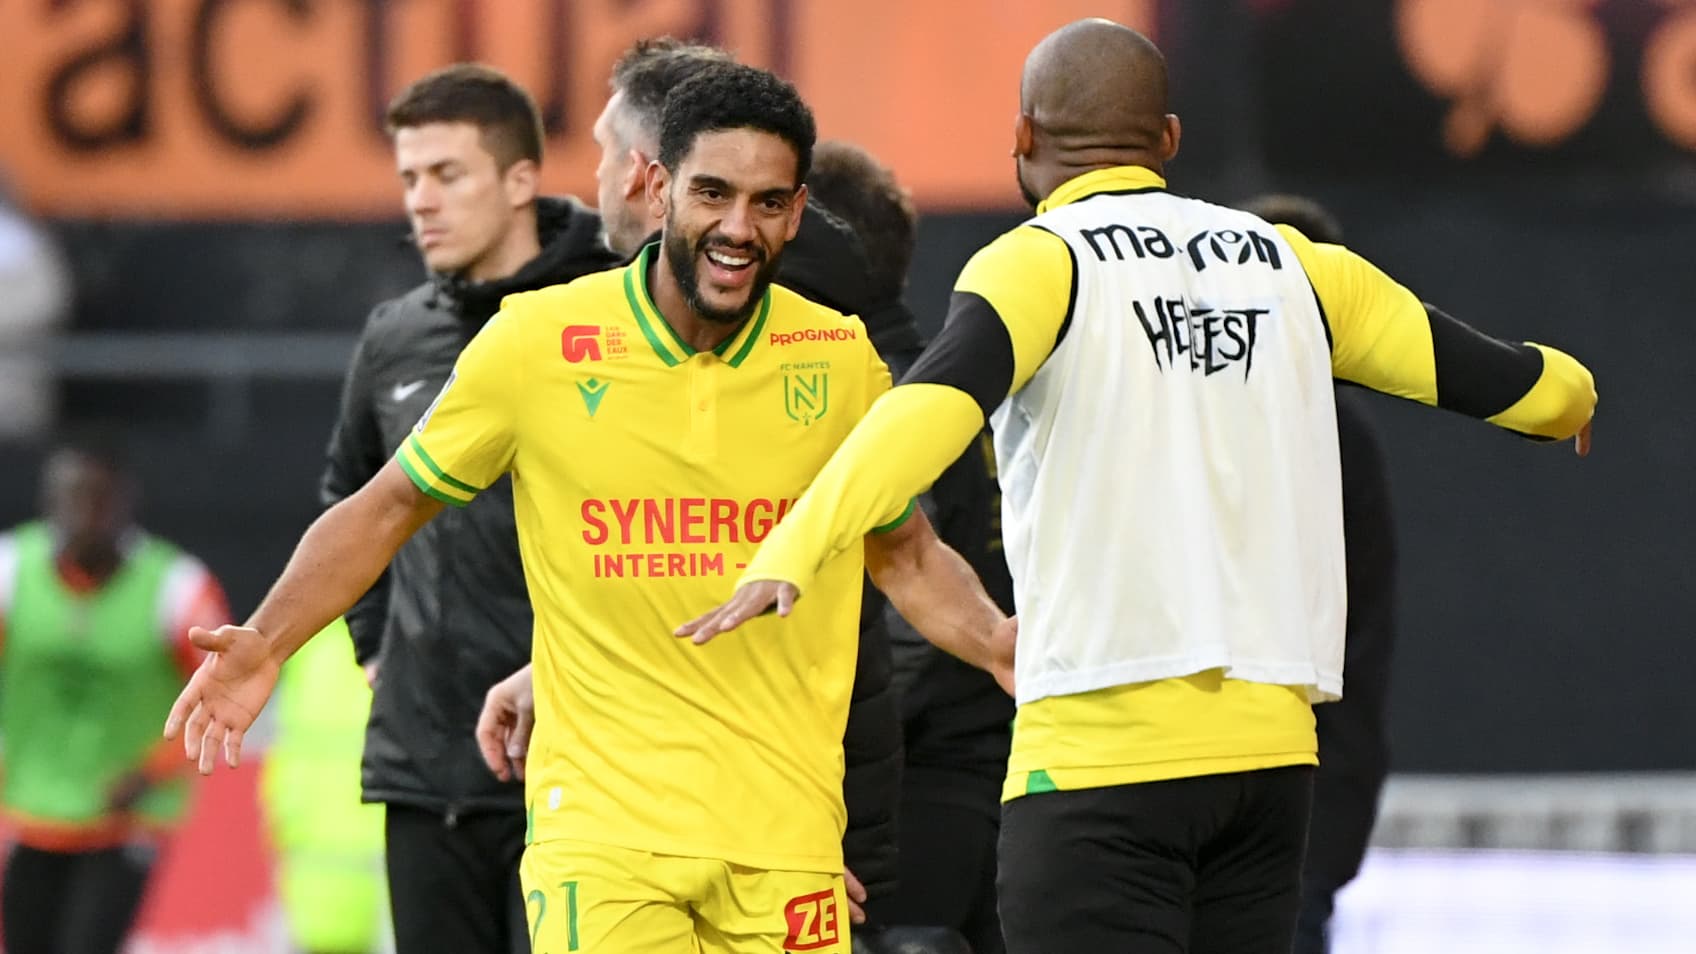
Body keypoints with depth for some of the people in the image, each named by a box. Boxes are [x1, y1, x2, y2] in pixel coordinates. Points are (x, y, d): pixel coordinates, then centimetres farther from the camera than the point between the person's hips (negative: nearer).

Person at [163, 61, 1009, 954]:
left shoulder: (839, 359, 3)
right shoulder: (535, 343, -4)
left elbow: (907, 554, 18)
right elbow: (388, 508, 8)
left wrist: (997, 644, -1)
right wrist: (266, 643, -4)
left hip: (784, 838, 2)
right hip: (601, 825, -2)